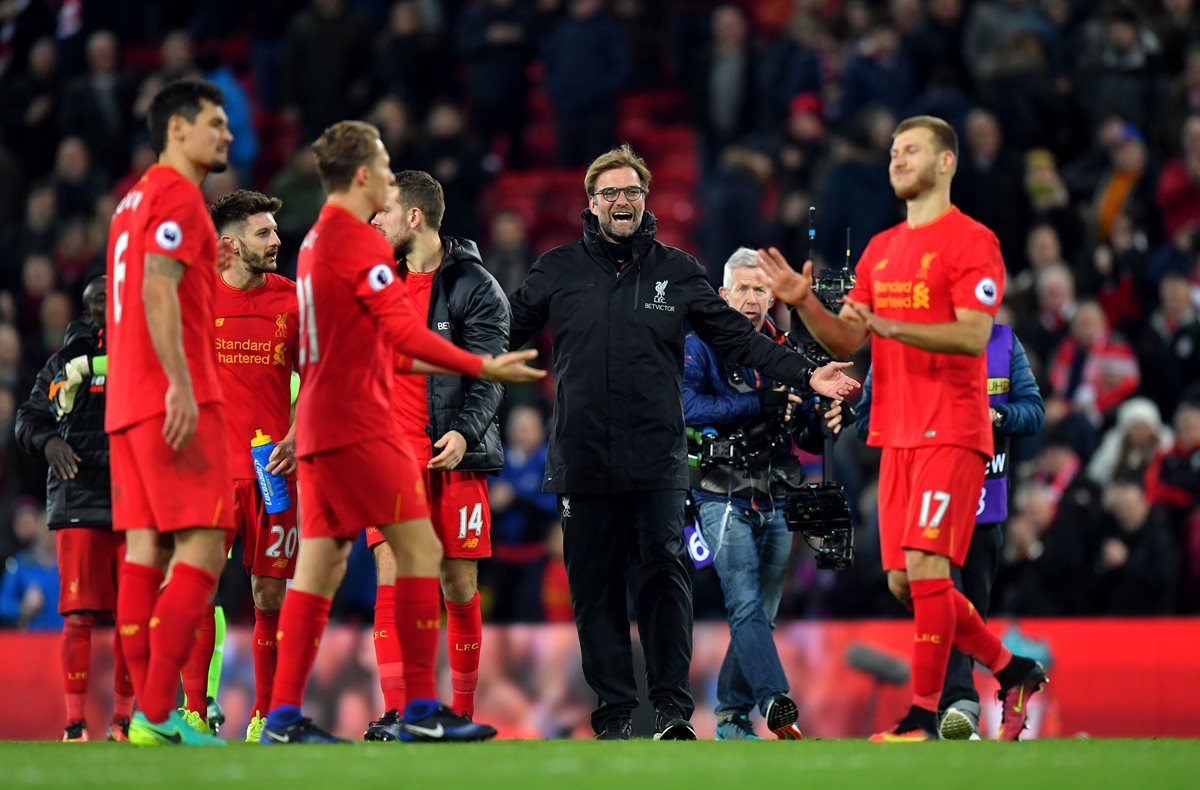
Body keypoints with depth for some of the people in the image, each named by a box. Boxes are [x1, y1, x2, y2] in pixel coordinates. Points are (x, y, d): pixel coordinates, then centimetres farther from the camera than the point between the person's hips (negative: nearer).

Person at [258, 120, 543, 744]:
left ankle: (283, 716, 2)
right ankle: (421, 710, -10)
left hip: (320, 423, 9)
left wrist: (426, 364, 26)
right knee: (420, 550, -7)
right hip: (358, 424, -9)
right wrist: (483, 368, -13)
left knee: (321, 566, 7)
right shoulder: (360, 241, -11)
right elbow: (404, 330, -16)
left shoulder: (317, 240, 18)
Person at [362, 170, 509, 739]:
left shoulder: (474, 286, -3)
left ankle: (462, 709, 14)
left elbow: (489, 374, -8)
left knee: (459, 586, 2)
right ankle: (395, 714, -12)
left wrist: (464, 432, -24)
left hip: (455, 457, -4)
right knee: (391, 579, -9)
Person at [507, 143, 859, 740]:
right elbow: (505, 332, 11)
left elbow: (737, 337, 11)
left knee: (663, 578, -6)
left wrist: (806, 376, 2)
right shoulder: (558, 270, 9)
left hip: (657, 461, -1)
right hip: (581, 460, 1)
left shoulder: (676, 271, 10)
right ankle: (614, 709, 8)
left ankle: (673, 708, -1)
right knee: (594, 590, 2)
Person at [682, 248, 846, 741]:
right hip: (724, 496, -6)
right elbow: (690, 409, -18)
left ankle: (731, 718, 17)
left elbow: (807, 438, 14)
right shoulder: (700, 348, -1)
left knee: (761, 615, 8)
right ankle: (775, 703, -31)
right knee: (746, 606, -18)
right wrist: (760, 405, -24)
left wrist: (825, 424, -10)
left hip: (774, 503, 6)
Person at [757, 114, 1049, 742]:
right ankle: (1013, 673, 22)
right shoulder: (880, 249, 17)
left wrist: (888, 325, -26)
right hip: (895, 433, 8)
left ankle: (924, 718, -12)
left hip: (951, 431, -8)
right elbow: (845, 342, 15)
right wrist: (803, 302, -3)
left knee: (925, 565, -15)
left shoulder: (971, 241, -6)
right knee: (904, 583, 7)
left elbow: (973, 336, -17)